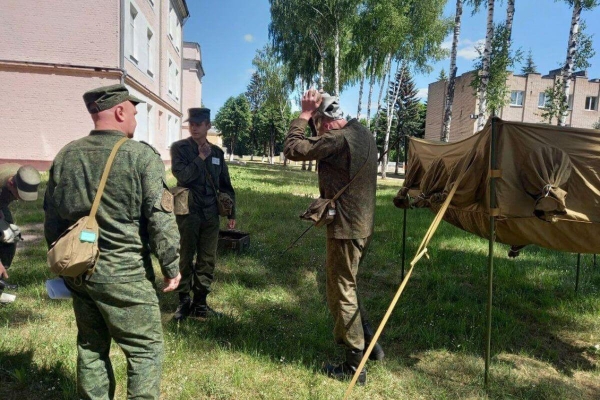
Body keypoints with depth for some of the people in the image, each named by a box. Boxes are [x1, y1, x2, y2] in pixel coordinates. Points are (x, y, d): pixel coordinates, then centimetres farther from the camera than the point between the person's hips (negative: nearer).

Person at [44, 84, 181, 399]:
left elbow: (51, 216, 13)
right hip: (124, 273, -6)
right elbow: (160, 218, -15)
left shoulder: (66, 155, 7)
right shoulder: (141, 155, -12)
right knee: (146, 348, 6)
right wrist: (172, 267, -5)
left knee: (91, 347, 20)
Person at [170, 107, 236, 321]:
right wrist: (201, 158, -10)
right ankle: (184, 301, 20)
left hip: (211, 213, 4)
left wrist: (231, 213, 12)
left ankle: (200, 303, 20)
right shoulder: (179, 148, -1)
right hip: (188, 212, -4)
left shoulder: (217, 152, 10)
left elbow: (225, 184, 14)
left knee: (208, 260, 8)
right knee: (186, 258, 5)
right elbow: (182, 175, -18)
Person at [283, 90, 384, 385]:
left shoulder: (339, 138, -19)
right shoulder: (362, 133, 10)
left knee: (341, 291, 2)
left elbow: (292, 149, -17)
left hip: (345, 226, -10)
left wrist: (304, 114, -9)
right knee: (343, 284, 23)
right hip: (362, 223, 10)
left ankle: (354, 367, 15)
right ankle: (368, 343, 31)